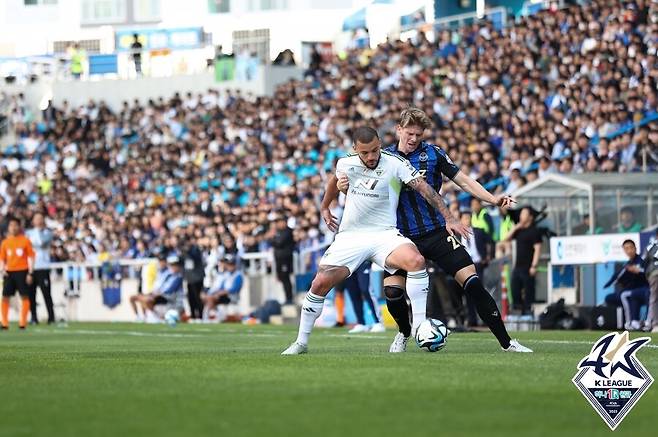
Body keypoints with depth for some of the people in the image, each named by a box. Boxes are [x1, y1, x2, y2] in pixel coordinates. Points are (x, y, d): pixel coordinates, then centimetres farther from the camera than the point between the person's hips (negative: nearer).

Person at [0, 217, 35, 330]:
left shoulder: (25, 240, 0)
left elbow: (31, 257, 1)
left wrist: (30, 273, -6)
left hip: (22, 271, -3)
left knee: (24, 296, -4)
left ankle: (23, 322, 0)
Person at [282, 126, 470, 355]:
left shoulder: (395, 164, -11)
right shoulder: (346, 163, 0)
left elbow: (424, 188, -15)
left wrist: (448, 218, -22)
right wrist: (324, 208, 36)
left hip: (384, 234, -2)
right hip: (350, 237, 2)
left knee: (416, 261, -31)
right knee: (320, 283, -10)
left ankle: (420, 326, -23)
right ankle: (301, 342, 7)